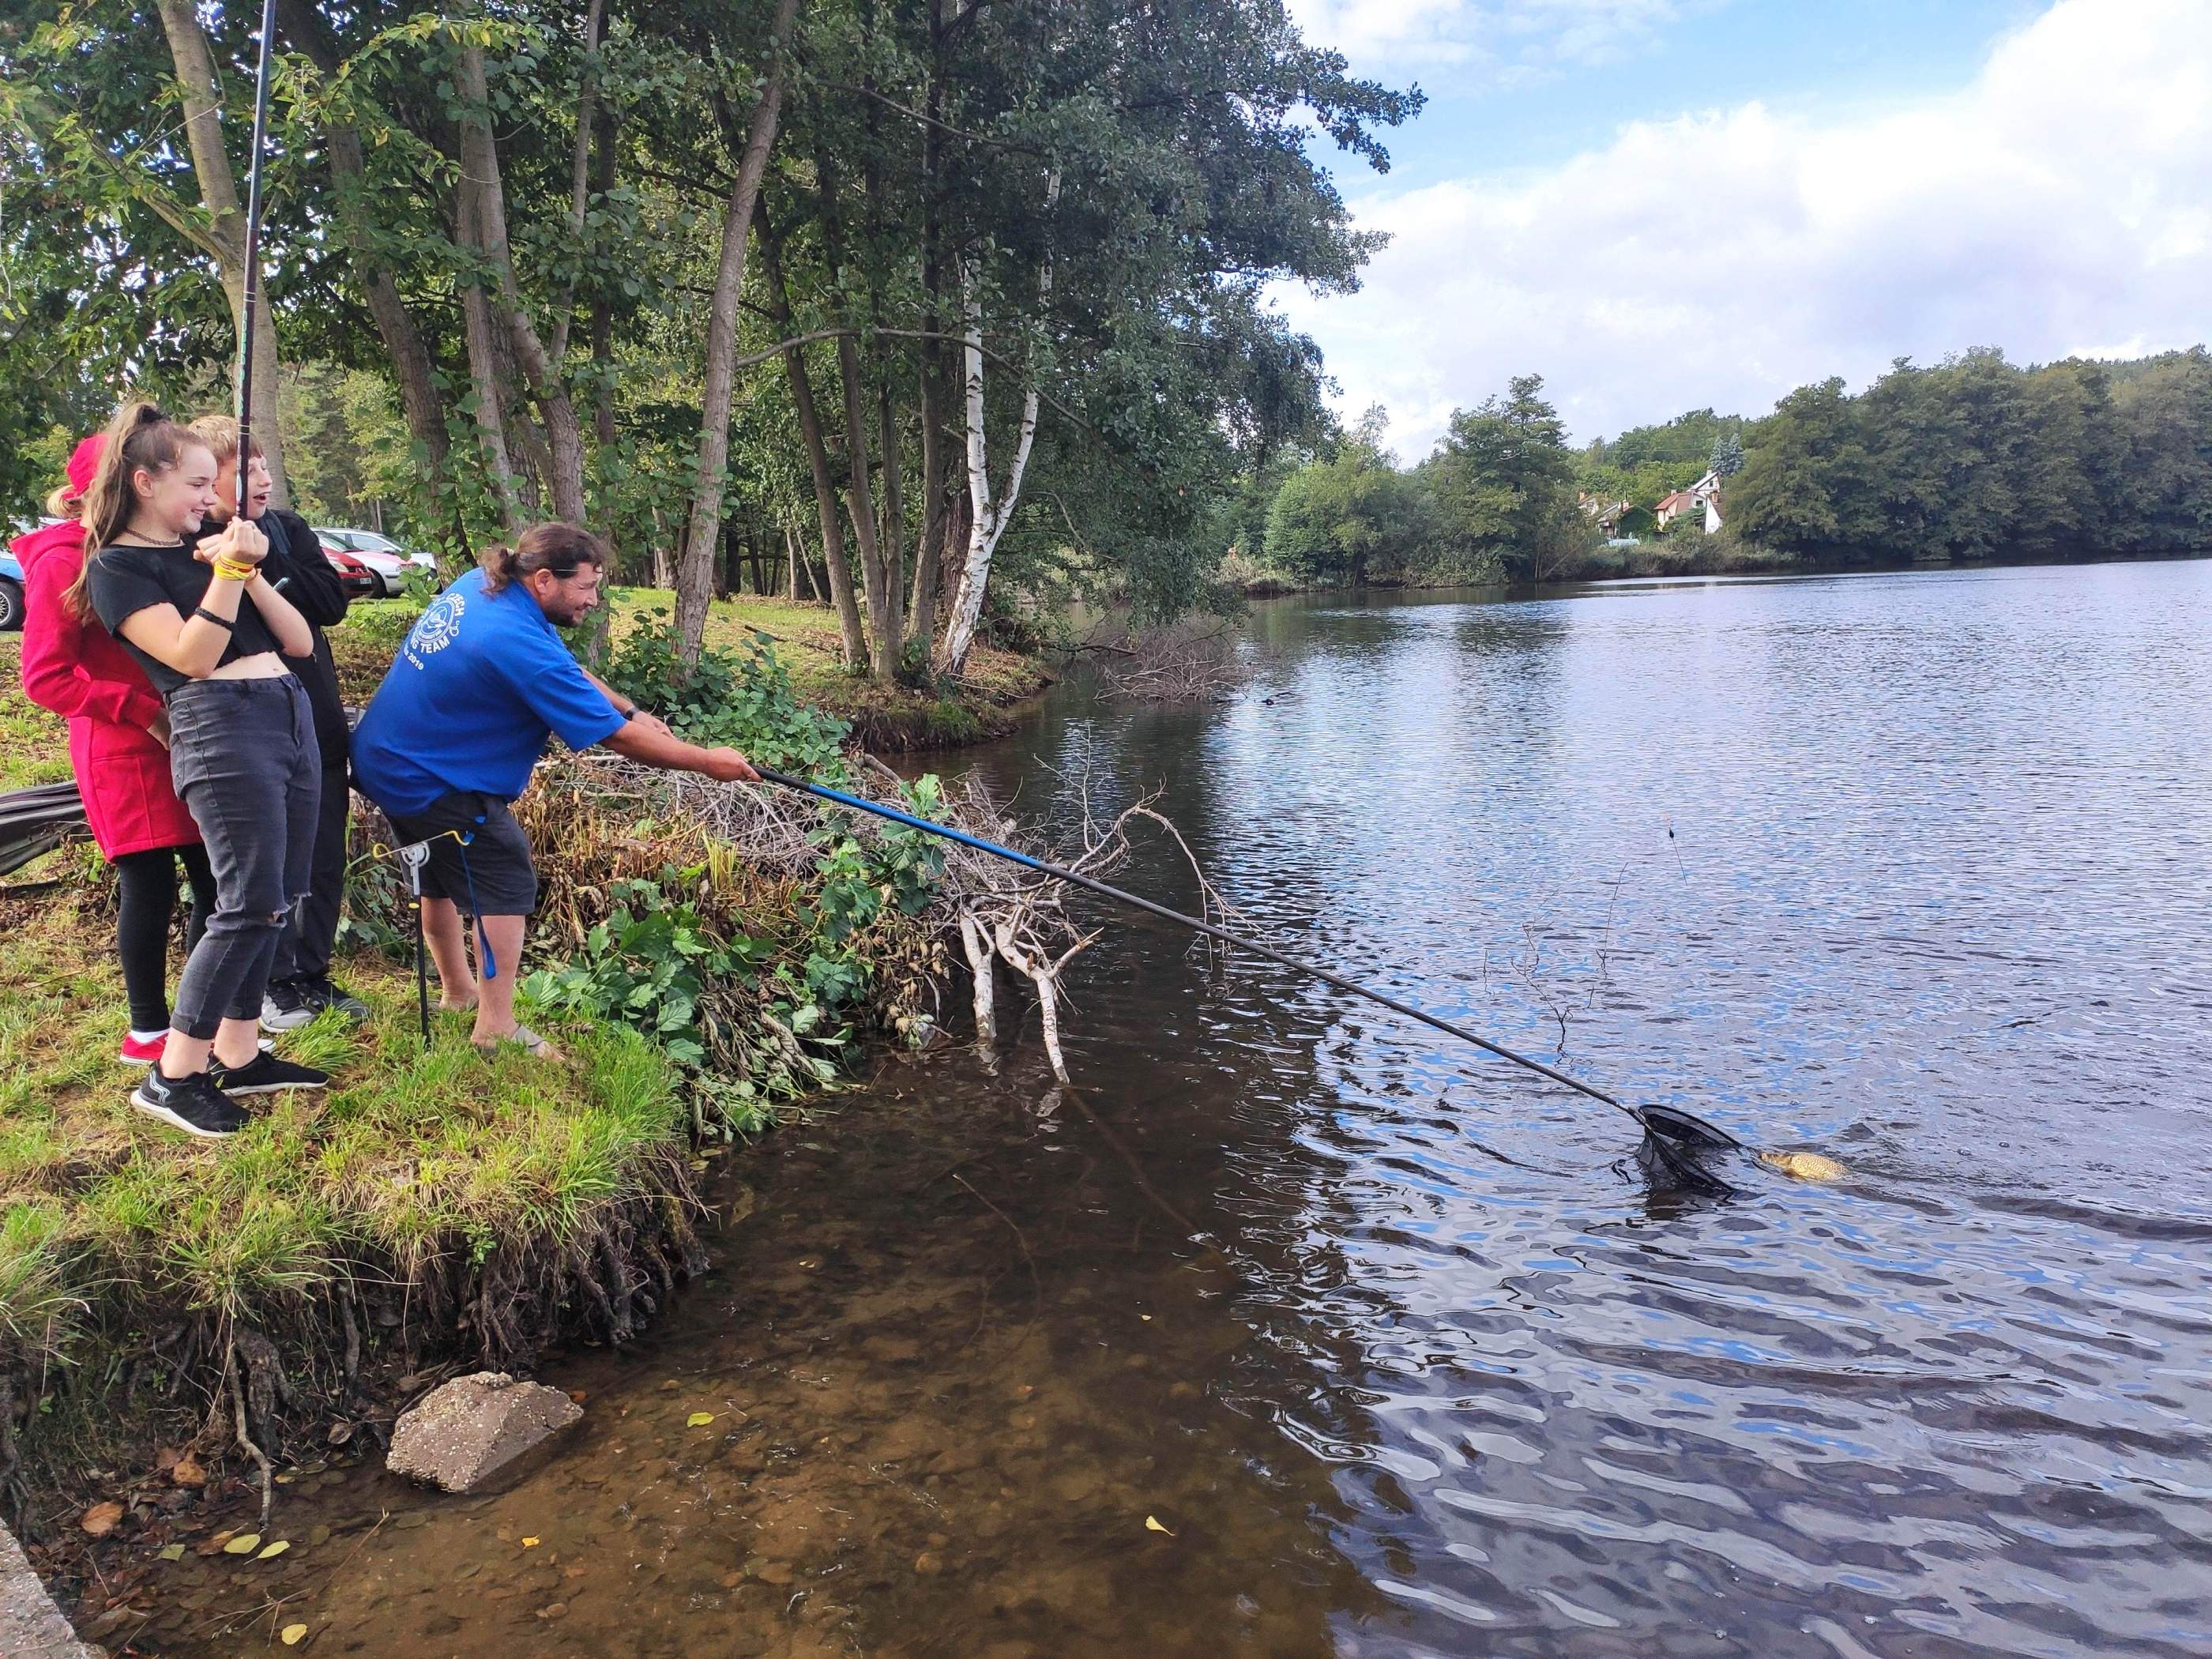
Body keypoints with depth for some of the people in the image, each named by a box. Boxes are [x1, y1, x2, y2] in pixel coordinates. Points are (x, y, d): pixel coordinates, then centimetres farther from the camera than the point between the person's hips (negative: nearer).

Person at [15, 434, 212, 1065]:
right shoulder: (63, 561, -8)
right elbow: (44, 676, -12)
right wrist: (144, 712, -17)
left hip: (181, 744, 7)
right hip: (124, 753, -7)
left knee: (218, 882, 6)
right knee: (150, 888, -2)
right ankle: (147, 1032, 13)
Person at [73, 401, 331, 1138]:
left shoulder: (207, 546, 20)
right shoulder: (116, 566, 1)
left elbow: (299, 641, 12)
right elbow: (189, 656, -12)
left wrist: (250, 572, -1)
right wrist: (228, 572, -14)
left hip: (291, 716, 7)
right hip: (221, 730, -7)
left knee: (269, 901, 9)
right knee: (251, 905, -11)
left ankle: (238, 1056, 17)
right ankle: (172, 1076, -1)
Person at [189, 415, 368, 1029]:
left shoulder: (287, 528, 5)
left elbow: (333, 602, -7)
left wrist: (265, 561, -16)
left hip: (316, 724, 4)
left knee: (324, 859, 10)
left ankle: (312, 974, 24)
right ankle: (277, 982, 21)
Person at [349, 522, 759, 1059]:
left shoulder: (478, 586, -2)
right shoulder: (521, 645, -30)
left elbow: (568, 672, 11)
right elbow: (618, 738, -25)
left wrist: (630, 709, 2)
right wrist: (707, 762, -17)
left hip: (384, 761, 10)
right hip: (427, 781, -10)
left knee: (444, 874, 23)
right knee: (506, 882, -4)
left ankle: (458, 991, 40)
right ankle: (496, 1028, 0)